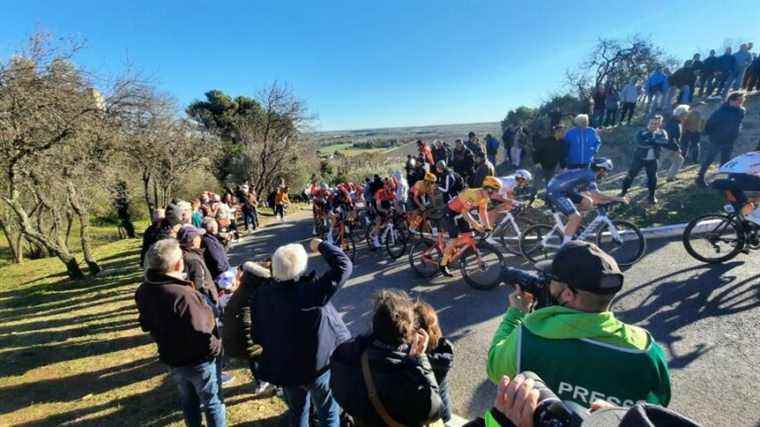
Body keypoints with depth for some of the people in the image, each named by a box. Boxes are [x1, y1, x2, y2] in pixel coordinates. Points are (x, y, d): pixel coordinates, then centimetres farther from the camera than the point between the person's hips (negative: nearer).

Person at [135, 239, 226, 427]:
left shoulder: (144, 290, -8)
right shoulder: (183, 295, -35)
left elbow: (147, 324, 7)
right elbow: (200, 333, -32)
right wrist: (216, 347, -14)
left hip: (171, 358, 8)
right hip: (197, 360, -7)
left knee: (188, 400, 28)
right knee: (213, 403, 15)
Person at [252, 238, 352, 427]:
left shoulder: (261, 293, -13)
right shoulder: (311, 290, -30)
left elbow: (257, 333, -1)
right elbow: (343, 265, -26)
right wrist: (321, 245, -13)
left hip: (283, 368, 5)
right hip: (319, 365, -4)